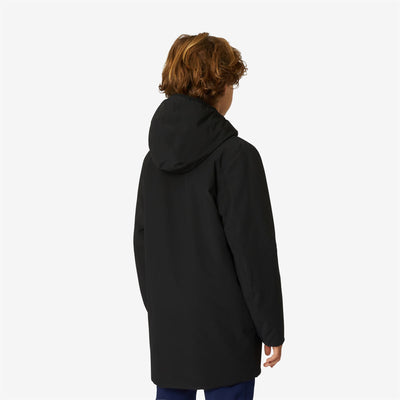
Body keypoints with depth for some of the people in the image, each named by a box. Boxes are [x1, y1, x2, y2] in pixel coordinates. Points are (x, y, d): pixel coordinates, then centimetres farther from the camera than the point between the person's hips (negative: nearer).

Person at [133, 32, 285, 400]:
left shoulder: (155, 158, 6)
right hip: (224, 329, -6)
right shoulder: (236, 156, -14)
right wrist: (272, 328, -6)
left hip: (167, 329, 6)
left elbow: (142, 242, 11)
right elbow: (255, 250, -14)